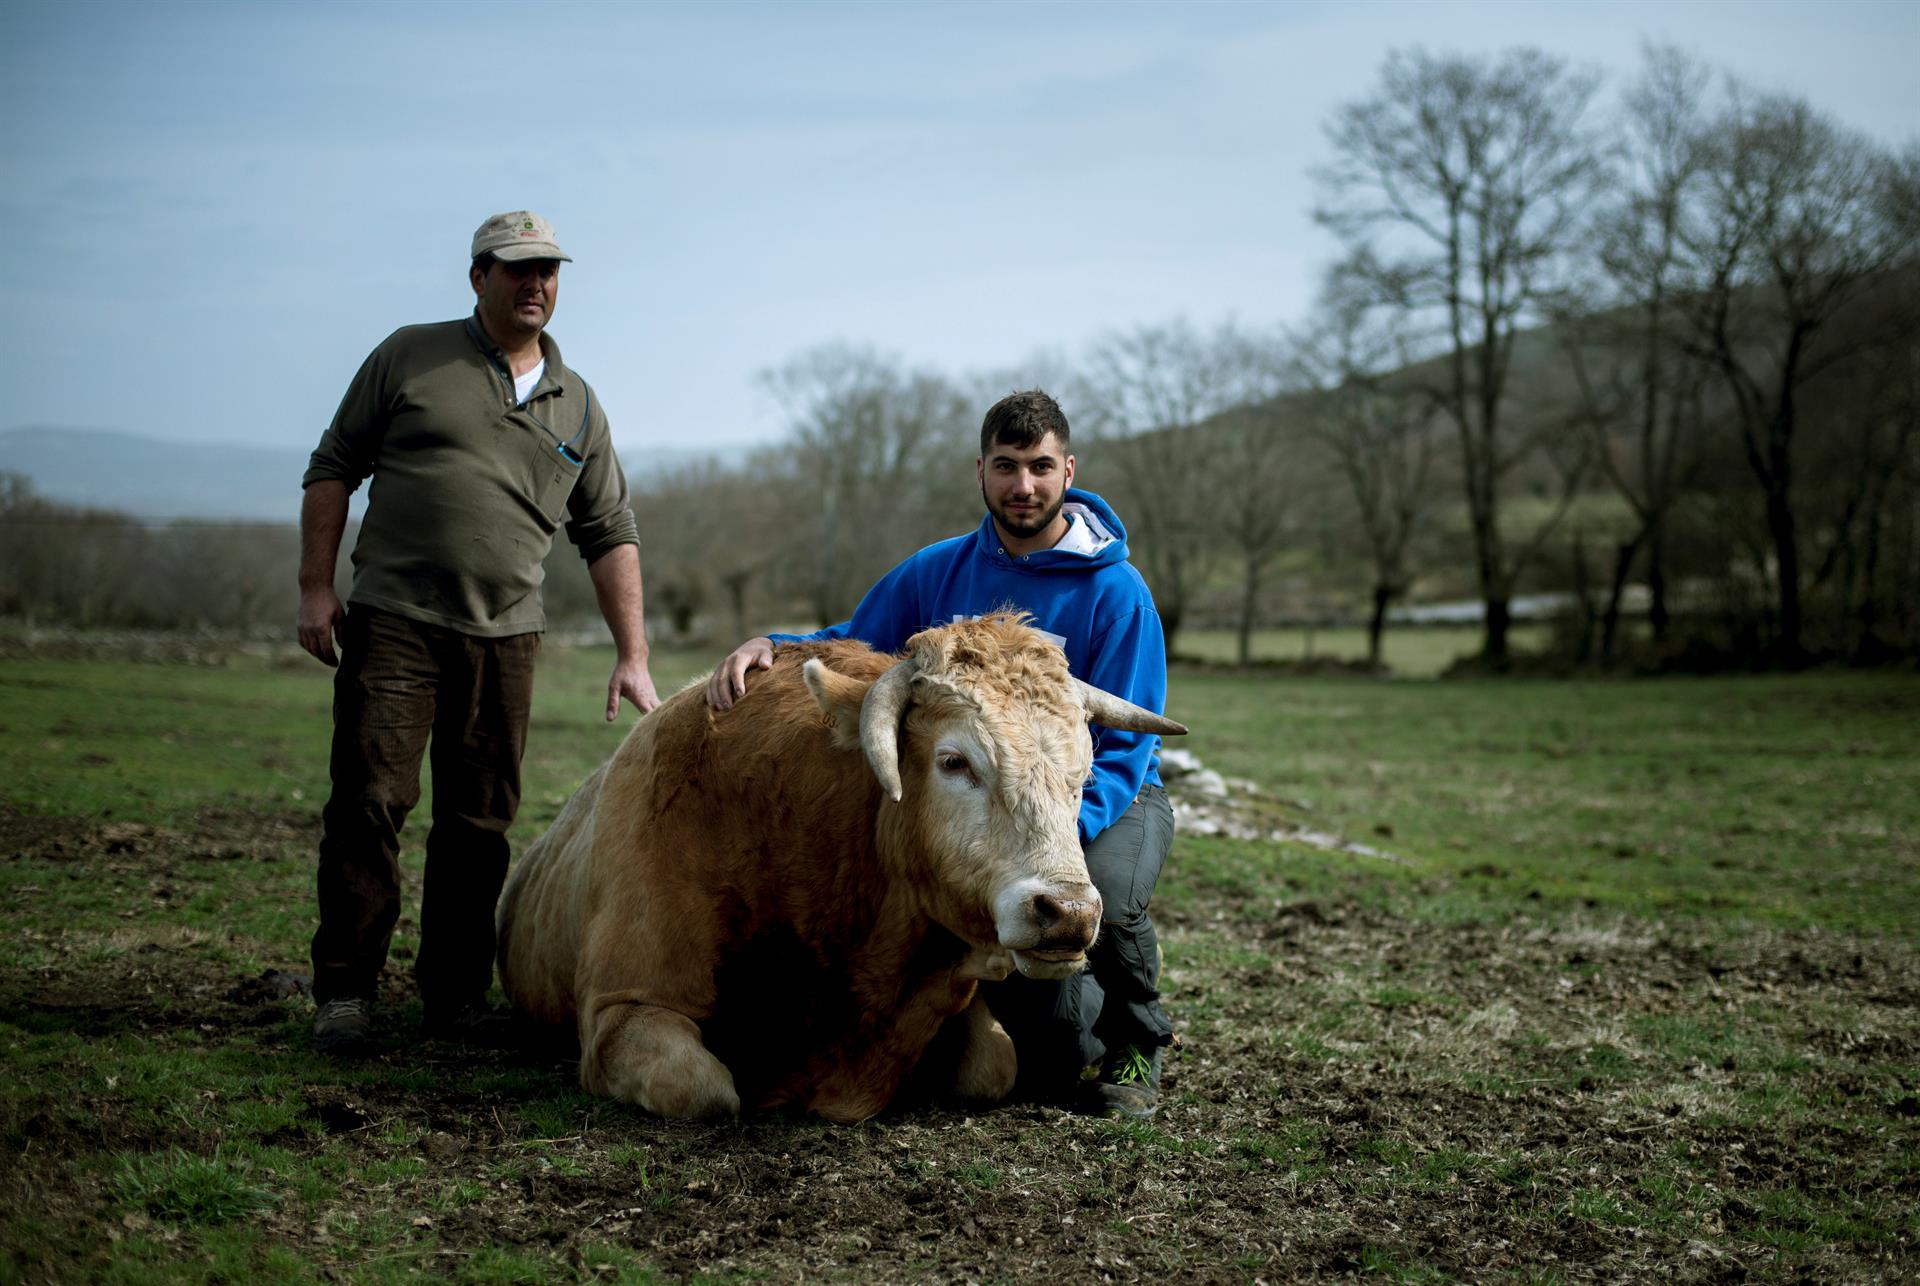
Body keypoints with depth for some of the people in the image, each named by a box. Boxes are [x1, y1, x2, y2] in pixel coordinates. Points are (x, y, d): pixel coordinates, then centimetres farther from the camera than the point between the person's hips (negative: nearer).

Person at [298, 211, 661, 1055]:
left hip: (506, 636, 3)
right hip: (394, 618, -3)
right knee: (367, 803, -7)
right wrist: (316, 586, -2)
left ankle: (456, 995, 15)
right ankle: (344, 990, 1)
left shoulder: (577, 406, 14)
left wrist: (632, 655, 6)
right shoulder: (411, 358, 6)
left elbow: (610, 536, 14)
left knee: (480, 825, 6)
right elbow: (333, 468, 7)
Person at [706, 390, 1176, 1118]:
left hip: (1109, 799, -3)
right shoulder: (940, 573, 1)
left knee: (1103, 893, -37)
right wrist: (767, 646, -11)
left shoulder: (1115, 592, -13)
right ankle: (1086, 1036, 20)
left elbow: (1123, 750, -17)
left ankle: (1136, 1049, -5)